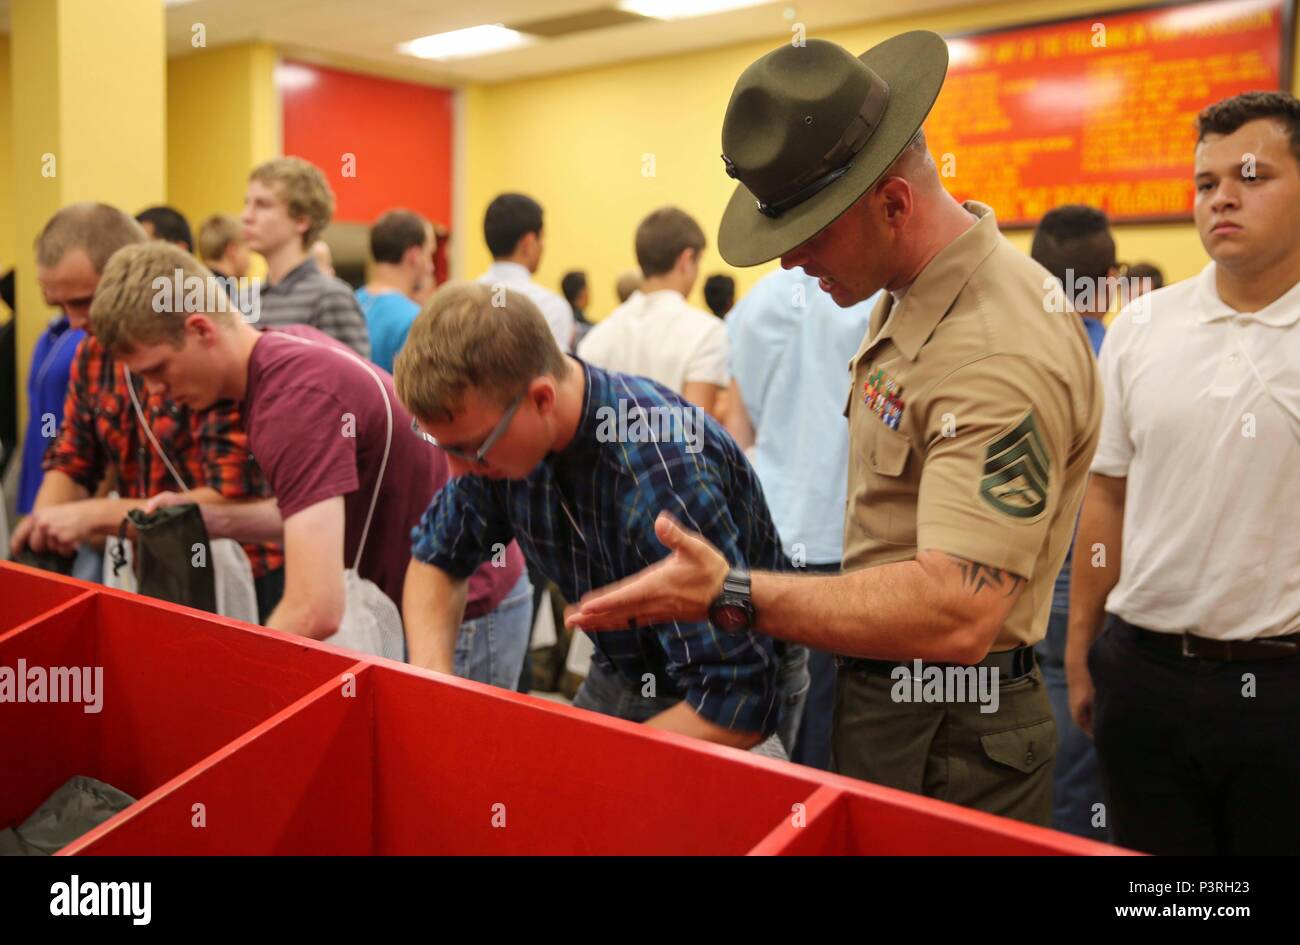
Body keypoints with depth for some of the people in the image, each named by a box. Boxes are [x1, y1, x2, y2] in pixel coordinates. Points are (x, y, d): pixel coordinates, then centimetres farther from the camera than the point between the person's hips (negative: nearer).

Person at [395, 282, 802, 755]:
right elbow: (436, 557, 5)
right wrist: (432, 684, -12)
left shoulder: (665, 475, -34)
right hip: (617, 680, 6)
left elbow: (737, 704, -34)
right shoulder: (492, 432, -13)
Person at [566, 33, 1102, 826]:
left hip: (950, 740, -9)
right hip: (880, 697, 9)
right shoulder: (911, 297, 4)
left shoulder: (1002, 356, -27)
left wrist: (733, 597, -30)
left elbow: (955, 613, -32)